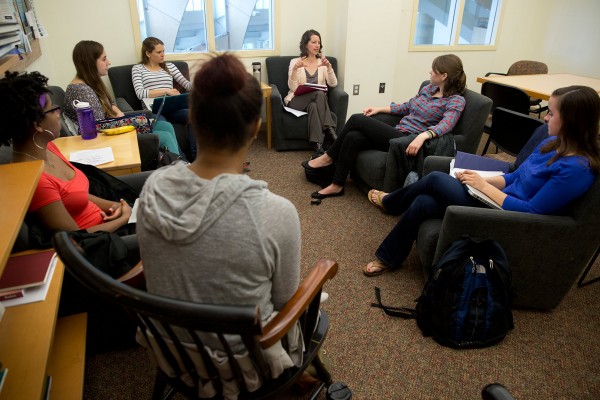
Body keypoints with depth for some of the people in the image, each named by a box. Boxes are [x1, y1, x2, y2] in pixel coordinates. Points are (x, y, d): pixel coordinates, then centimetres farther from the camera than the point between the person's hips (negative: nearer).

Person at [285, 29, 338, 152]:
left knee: (313, 106, -35)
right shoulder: (295, 62, 5)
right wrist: (295, 69, -21)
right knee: (319, 94, -32)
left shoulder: (323, 62, 12)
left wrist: (329, 67, -16)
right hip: (297, 101, -2)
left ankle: (318, 145, -38)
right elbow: (292, 88, -7)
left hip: (316, 101, 2)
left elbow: (333, 84, -2)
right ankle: (329, 131, -36)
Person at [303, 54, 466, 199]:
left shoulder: (456, 101, -6)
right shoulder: (429, 88, 18)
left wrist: (423, 136, -42)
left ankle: (329, 157, 1)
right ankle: (337, 186, -12)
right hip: (398, 133, 7)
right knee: (352, 137, -19)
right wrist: (379, 109, 16)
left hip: (409, 141, -7)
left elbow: (446, 125, -24)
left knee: (357, 119, -16)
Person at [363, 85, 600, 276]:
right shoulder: (552, 144, 6)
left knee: (436, 179, -10)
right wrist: (481, 180, -3)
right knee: (423, 203, -8)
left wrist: (483, 186, -18)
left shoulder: (577, 168, -22)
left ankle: (390, 202, 20)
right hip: (502, 202, 8)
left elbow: (531, 212, -23)